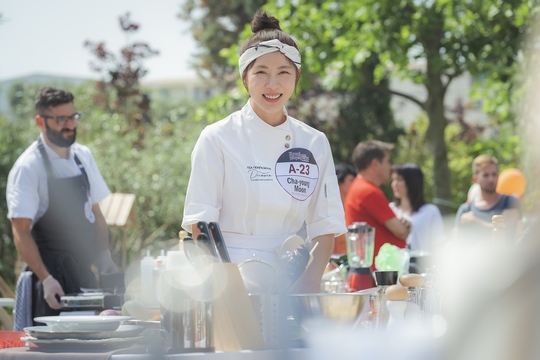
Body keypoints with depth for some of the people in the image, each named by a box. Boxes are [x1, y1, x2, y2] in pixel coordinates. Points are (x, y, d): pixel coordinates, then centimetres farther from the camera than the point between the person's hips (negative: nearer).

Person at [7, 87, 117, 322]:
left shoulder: (83, 156, 8)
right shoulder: (28, 167, -12)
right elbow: (21, 233, -15)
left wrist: (104, 257, 5)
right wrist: (45, 279, -22)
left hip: (84, 270, 6)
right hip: (52, 270, -6)